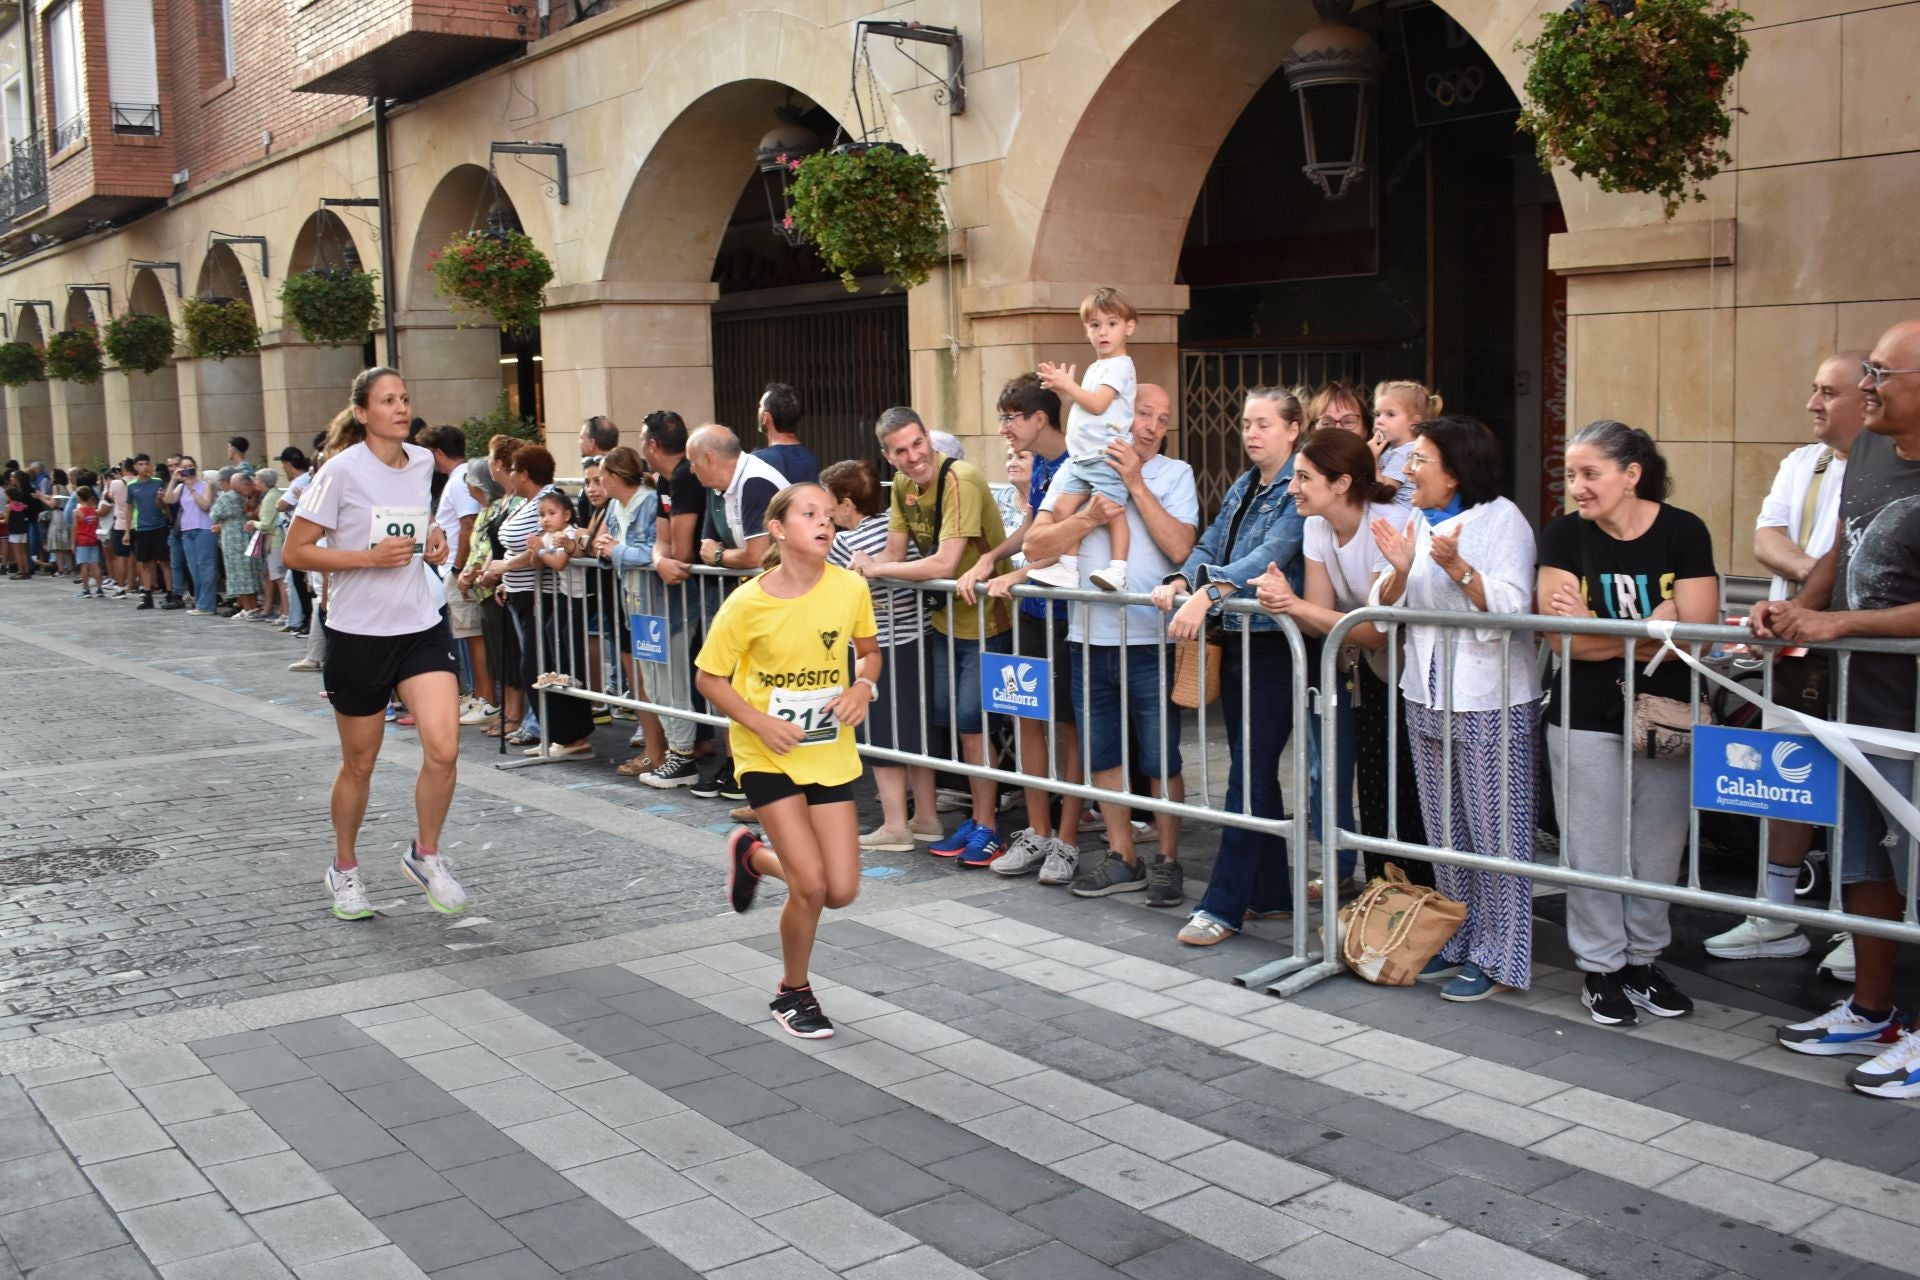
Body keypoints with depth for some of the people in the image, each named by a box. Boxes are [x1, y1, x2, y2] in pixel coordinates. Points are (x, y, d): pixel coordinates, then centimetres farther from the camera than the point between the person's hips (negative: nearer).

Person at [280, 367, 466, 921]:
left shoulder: (422, 461, 5)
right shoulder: (343, 470, -11)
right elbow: (294, 552, -10)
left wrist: (432, 538, 5)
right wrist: (370, 556, -21)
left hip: (421, 627, 4)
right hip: (358, 634, -4)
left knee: (443, 749, -12)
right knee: (359, 763, 9)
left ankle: (425, 854, 12)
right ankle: (344, 868, 32)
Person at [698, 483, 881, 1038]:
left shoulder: (850, 588, -9)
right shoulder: (747, 603, -16)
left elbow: (868, 651, 9)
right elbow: (710, 679, -5)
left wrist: (863, 687, -11)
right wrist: (761, 722, -18)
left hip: (831, 754, 4)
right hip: (769, 756, -3)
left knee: (841, 891, 0)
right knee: (810, 885, -11)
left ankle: (754, 855, 31)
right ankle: (793, 993, 17)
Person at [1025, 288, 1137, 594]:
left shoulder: (1119, 365, -8)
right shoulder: (1095, 368, 22)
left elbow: (1097, 404, -18)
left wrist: (1068, 384, -9)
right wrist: (1062, 387, 13)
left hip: (1106, 455, -9)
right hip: (1081, 457, 10)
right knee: (1063, 507, 5)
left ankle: (1118, 571, -11)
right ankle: (1067, 567, 9)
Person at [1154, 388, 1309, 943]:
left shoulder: (1298, 491, -10)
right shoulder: (1243, 488, 15)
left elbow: (1271, 555, -23)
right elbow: (1208, 546, 11)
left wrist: (1207, 593, -33)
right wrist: (1178, 581, -10)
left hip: (1273, 644, -8)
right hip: (1234, 641, 8)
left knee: (1250, 774, -6)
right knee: (1255, 773, 13)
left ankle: (1223, 904, -2)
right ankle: (1272, 894, 22)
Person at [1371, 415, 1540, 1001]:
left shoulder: (1501, 518, -8)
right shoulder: (1415, 522, 12)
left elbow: (1511, 605, -19)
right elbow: (1386, 608, 8)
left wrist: (1457, 567, -31)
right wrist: (1399, 571, -11)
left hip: (1492, 702, -7)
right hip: (1428, 699, 7)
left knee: (1495, 833, 0)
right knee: (1445, 834, 14)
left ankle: (1494, 956, 9)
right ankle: (1457, 943, 27)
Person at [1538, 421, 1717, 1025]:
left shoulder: (1683, 532, -6)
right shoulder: (1564, 536, -4)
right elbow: (1560, 639, -14)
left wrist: (1596, 631, -18)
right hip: (1586, 722, 0)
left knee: (1658, 851, 10)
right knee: (1592, 852, 4)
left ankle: (1644, 958, 28)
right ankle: (1601, 967, 20)